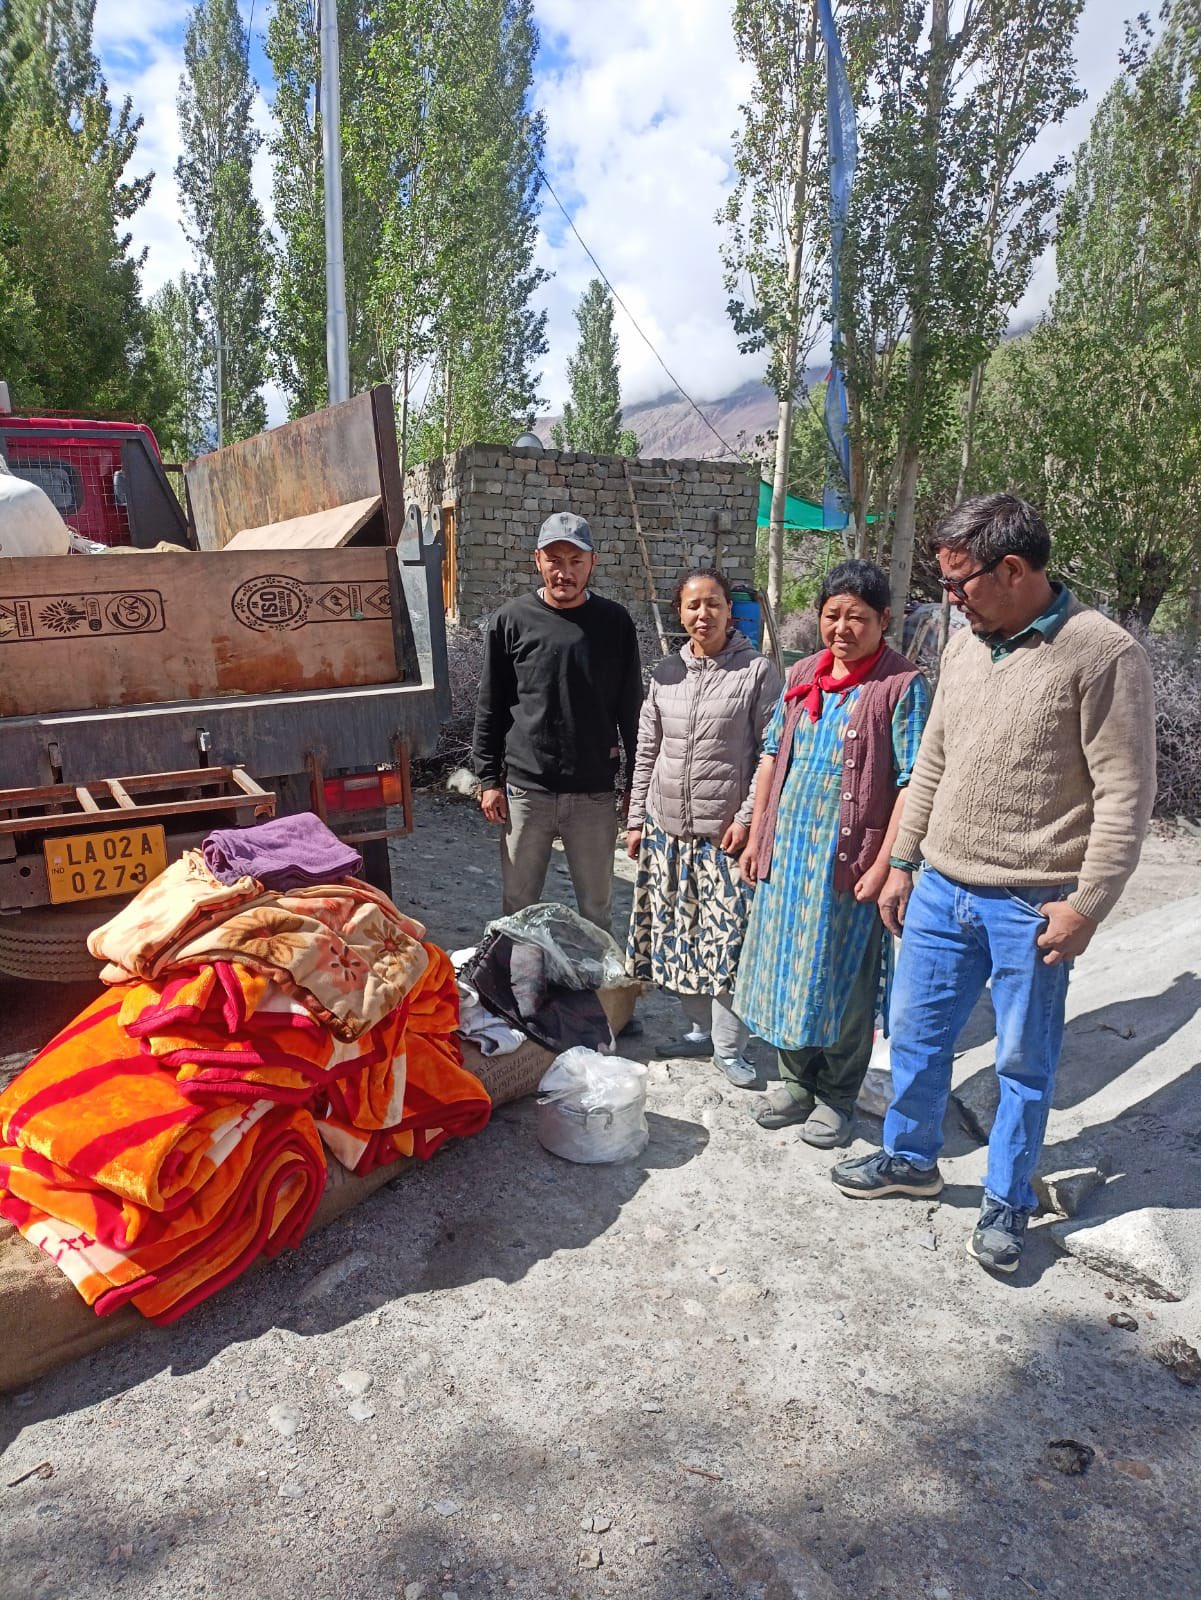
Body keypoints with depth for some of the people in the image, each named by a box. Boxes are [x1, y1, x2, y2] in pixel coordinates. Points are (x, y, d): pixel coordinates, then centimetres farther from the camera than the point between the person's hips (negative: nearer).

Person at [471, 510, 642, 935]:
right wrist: (488, 779, 0)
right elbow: (489, 707, 4)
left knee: (597, 908, 12)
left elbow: (630, 707, 6)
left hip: (594, 792, 0)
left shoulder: (615, 622, 1)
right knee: (519, 905, 12)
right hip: (525, 790, 0)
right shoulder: (511, 620, -1)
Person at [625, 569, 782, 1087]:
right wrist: (637, 819, 10)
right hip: (667, 826, 5)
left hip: (726, 829, -5)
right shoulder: (666, 672, 8)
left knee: (728, 937, -2)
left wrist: (747, 817, -12)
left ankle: (729, 1048, 13)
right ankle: (700, 1027, 29)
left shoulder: (758, 671, -5)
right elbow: (646, 751, 12)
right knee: (677, 931, 12)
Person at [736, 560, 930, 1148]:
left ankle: (836, 1097, 25)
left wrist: (884, 865, -17)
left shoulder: (903, 686, -9)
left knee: (843, 978, 7)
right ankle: (796, 1078, 33)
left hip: (850, 858, -5)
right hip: (788, 850, 6)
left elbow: (912, 783, -13)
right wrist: (757, 837, 10)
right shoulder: (802, 676, 9)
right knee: (786, 966, 14)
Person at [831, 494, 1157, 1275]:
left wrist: (1086, 904, -15)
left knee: (1025, 1063, 10)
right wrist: (903, 863, 14)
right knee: (916, 1033, 17)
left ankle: (1008, 1203, 29)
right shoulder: (965, 646, 7)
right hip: (941, 890, 6)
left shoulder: (1103, 653, -13)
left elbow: (1125, 795, -13)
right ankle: (911, 1157, 38)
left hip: (1031, 907, -6)